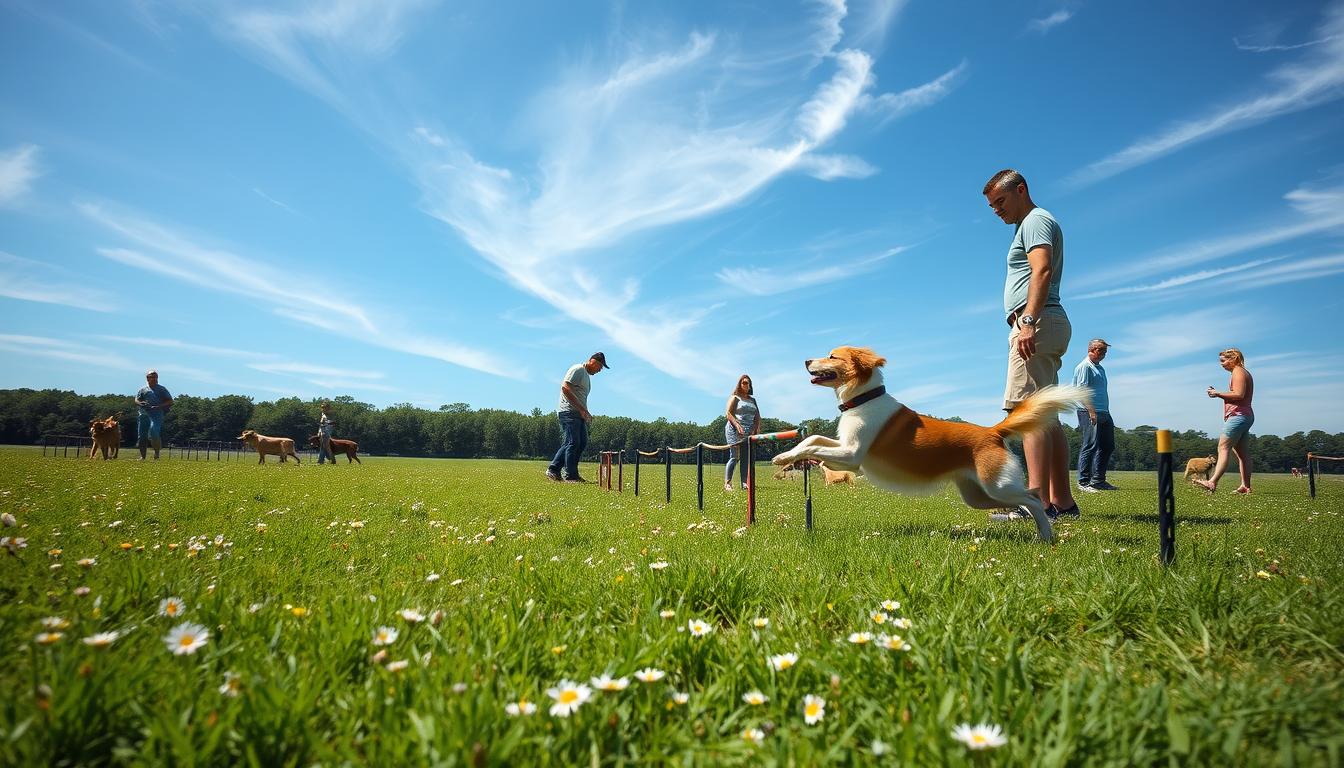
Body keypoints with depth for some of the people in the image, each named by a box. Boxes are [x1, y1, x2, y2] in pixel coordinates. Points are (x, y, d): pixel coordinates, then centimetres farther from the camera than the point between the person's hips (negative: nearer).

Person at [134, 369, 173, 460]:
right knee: (142, 436, 3)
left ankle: (157, 452, -7)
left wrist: (160, 406, -9)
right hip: (143, 414, 3)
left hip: (156, 414, -3)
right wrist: (141, 403, -11)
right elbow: (136, 400, 13)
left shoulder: (161, 389, 11)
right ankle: (142, 456, 11)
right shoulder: (143, 389, 17)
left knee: (154, 432, -23)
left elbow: (170, 402, 7)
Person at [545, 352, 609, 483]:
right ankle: (570, 476, -6)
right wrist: (581, 408, -20)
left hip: (579, 414, 10)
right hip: (569, 412, -10)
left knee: (582, 443, 6)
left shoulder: (587, 375, 24)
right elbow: (565, 387, -19)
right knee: (572, 443, -10)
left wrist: (585, 413, 13)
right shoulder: (577, 369, -7)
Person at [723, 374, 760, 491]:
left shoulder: (752, 400, 22)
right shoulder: (734, 397, 5)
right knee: (734, 457, -9)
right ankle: (727, 483, -6)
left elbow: (757, 415, 17)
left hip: (749, 433, 6)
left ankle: (744, 483, 2)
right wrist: (737, 425, -19)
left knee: (746, 458, 1)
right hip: (735, 431, -6)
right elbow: (728, 413, -6)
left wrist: (757, 428, 0)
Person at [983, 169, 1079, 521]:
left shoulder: (1035, 220, -2)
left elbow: (1042, 271, -18)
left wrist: (1028, 321, -28)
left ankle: (1038, 502, -24)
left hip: (1037, 324, -11)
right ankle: (1063, 502, 8)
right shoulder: (1031, 224, 30)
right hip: (1041, 326, 11)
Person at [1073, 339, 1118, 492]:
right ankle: (1083, 482, -8)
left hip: (1104, 413, 10)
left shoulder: (1100, 368, 23)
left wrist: (1106, 413, 22)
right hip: (1089, 412, -10)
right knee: (1090, 445, -11)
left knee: (1107, 446, 10)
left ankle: (1098, 480, 18)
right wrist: (1092, 411, -23)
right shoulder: (1084, 367, -6)